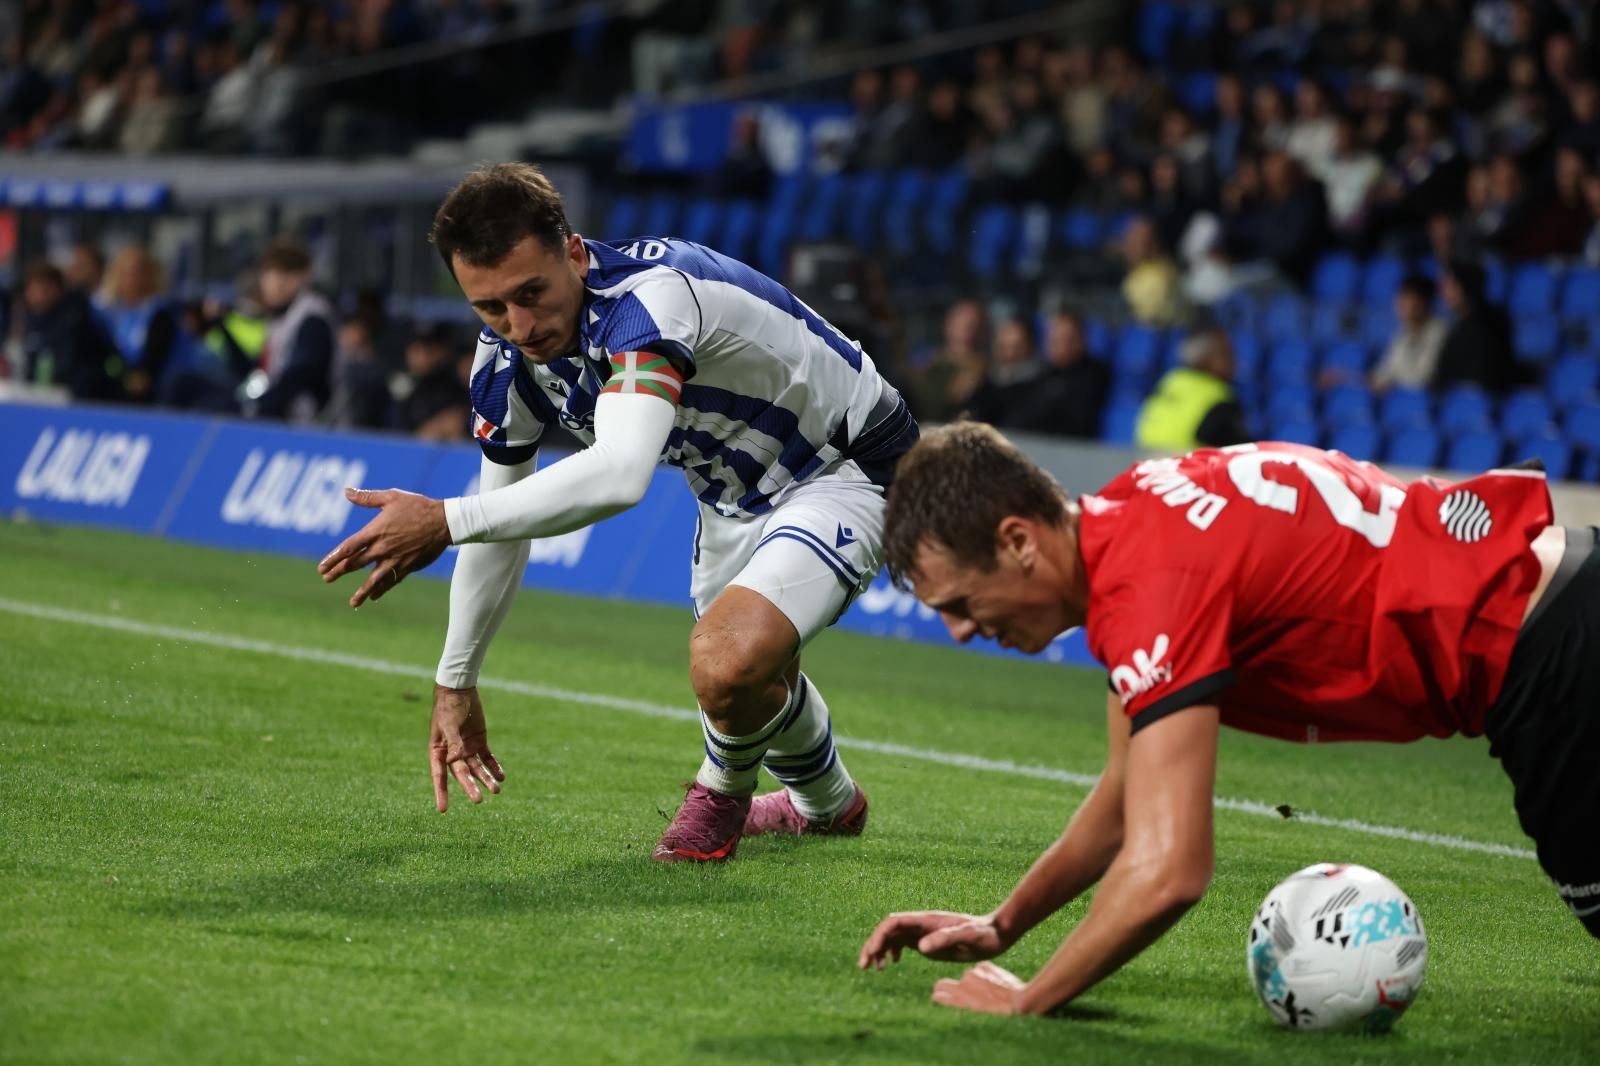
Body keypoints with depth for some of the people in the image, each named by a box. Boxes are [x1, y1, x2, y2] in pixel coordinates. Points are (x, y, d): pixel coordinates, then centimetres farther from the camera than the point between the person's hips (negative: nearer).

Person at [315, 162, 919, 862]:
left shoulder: (650, 299, -39)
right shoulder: (508, 355, -13)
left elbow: (619, 475, -54)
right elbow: (501, 516, 1)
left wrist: (444, 522, -54)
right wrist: (455, 683, 4)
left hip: (848, 470, -9)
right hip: (736, 495, 9)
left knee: (727, 662, -30)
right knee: (751, 686, 29)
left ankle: (724, 787, 5)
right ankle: (827, 805, 62)